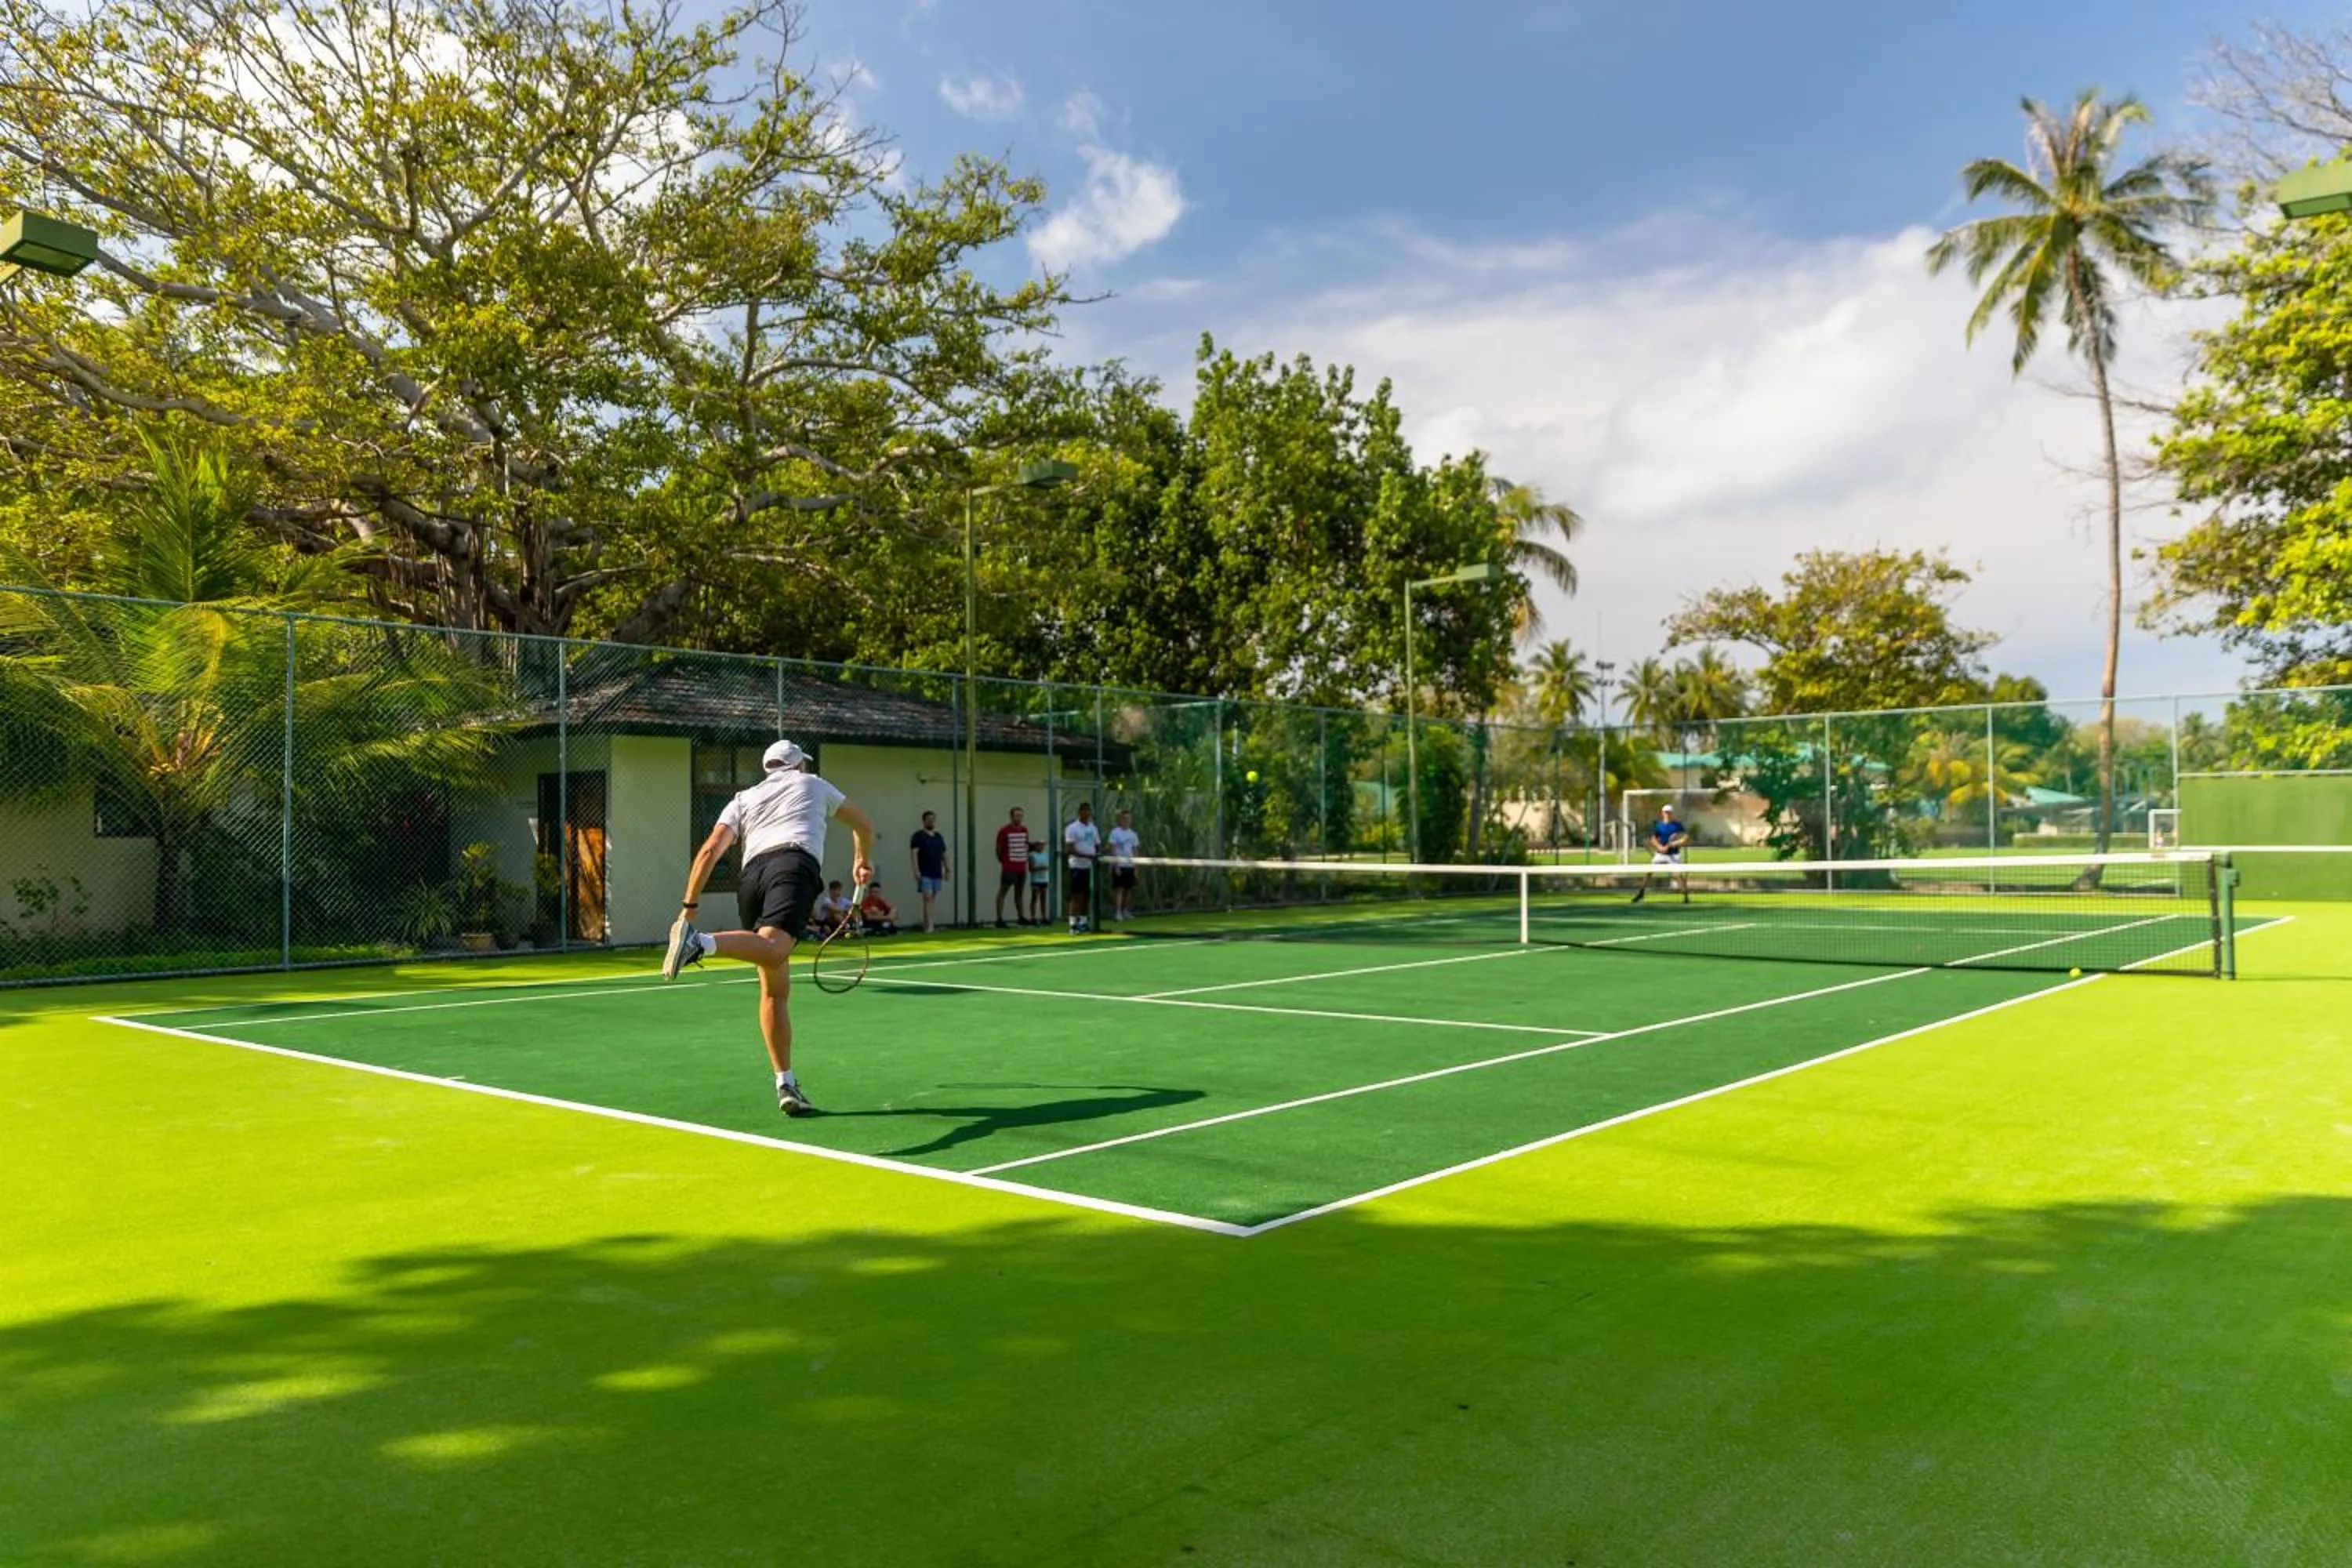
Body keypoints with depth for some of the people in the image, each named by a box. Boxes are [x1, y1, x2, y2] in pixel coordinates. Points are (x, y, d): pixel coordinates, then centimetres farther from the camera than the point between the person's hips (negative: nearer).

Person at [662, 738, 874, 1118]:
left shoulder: (744, 799, 32)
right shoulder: (813, 784, 31)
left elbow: (710, 851, 15)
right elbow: (863, 824, 44)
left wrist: (688, 907, 14)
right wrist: (864, 861, 62)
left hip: (752, 875, 4)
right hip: (795, 863, -4)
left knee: (775, 989, 9)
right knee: (773, 948, -30)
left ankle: (786, 1087, 7)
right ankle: (701, 943, -55)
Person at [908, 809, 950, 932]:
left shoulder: (938, 837, 17)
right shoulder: (919, 835, -3)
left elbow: (944, 854, 21)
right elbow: (913, 852, -10)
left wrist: (947, 870, 15)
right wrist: (916, 870, -18)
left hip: (937, 873, 6)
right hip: (925, 874, -6)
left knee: (932, 899, 7)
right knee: (927, 898, -13)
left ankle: (927, 924, 13)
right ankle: (928, 926, -17)